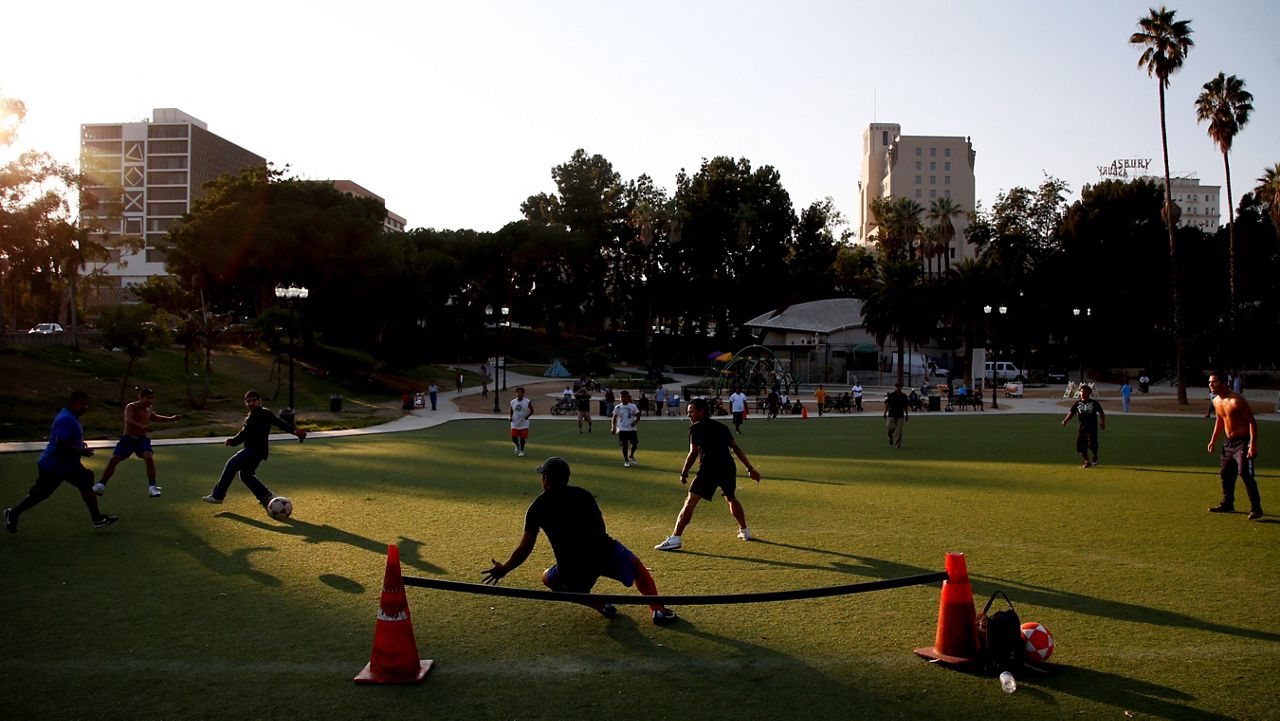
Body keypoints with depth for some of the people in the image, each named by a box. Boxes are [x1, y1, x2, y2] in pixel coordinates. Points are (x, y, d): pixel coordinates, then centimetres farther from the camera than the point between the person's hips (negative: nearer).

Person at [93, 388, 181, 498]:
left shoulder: (149, 410, 12)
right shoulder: (131, 407, -8)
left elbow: (156, 417, 35)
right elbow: (128, 420, -28)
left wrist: (171, 419, 22)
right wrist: (141, 426, -46)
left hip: (143, 439, 3)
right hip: (128, 438, -3)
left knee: (149, 458, -20)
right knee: (114, 459, -7)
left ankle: (152, 486, -15)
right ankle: (101, 485, 9)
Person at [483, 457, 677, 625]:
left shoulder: (537, 508, 7)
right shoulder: (584, 495, 13)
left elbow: (524, 549, 4)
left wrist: (503, 570, 18)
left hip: (573, 571, -2)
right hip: (605, 555, 2)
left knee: (548, 578, 31)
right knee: (636, 565, 32)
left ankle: (601, 606, 17)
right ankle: (658, 610, 16)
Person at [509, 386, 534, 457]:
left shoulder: (527, 402, -7)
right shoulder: (513, 402, 1)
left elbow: (532, 411, -1)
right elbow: (511, 411, 13)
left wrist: (527, 416, -16)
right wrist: (511, 417, -5)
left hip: (524, 424, -2)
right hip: (515, 423, 2)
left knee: (522, 438, 1)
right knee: (514, 438, -2)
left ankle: (521, 450, 22)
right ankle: (517, 446, 32)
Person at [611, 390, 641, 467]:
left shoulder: (633, 406, 1)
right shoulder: (618, 407, 3)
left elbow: (638, 417, 4)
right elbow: (614, 418, 7)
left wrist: (635, 422, -17)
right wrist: (613, 427, -5)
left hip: (631, 429, 0)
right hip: (622, 429, 0)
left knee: (635, 443, -8)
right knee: (624, 445, -3)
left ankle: (631, 456, 21)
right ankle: (626, 460, 13)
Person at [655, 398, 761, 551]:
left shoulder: (696, 428, 5)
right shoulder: (721, 426, 21)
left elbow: (693, 453, -4)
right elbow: (736, 449, 19)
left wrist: (684, 473, 2)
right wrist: (750, 468, 20)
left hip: (709, 469, -6)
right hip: (728, 468, 6)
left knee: (690, 502, -8)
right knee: (731, 499, 31)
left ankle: (675, 538, -18)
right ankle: (745, 531, 37)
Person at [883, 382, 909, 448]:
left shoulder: (904, 396, 7)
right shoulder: (890, 395, 2)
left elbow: (906, 406, 13)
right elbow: (886, 404, 3)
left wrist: (907, 415, 10)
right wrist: (885, 413, -2)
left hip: (900, 415, 1)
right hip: (891, 414, -1)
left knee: (899, 430, -1)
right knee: (890, 428, -11)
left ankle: (897, 443, 8)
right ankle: (890, 437, 21)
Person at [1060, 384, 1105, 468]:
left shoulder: (1094, 403, 1)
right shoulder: (1077, 403, 8)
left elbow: (1101, 413, 9)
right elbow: (1071, 413, 1)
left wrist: (1103, 423, -1)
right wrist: (1065, 420, -15)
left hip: (1092, 428, -3)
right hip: (1081, 428, 3)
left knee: (1092, 445, -14)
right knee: (1080, 446, 1)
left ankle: (1095, 456, 20)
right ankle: (1087, 462, 21)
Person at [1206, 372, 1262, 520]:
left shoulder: (1236, 400, -21)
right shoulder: (1216, 401, 6)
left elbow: (1252, 421, -20)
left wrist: (1253, 445, -25)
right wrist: (1213, 440, 20)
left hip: (1243, 441, -9)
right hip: (1228, 441, 9)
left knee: (1245, 473, -16)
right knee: (1225, 473, 13)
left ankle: (1256, 508, -10)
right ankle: (1227, 504, 27)